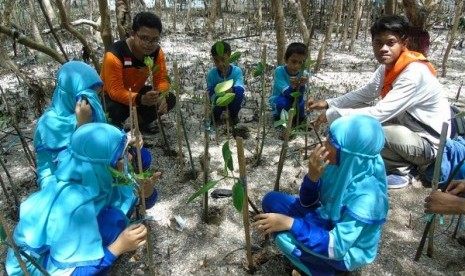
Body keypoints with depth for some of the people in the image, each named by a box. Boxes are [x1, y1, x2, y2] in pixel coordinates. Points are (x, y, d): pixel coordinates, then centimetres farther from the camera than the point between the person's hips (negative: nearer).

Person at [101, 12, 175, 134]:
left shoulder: (157, 52, -16)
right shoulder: (114, 55, -33)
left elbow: (161, 79, -14)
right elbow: (115, 91, -35)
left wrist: (162, 96, -37)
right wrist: (141, 100, -53)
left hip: (136, 91, 6)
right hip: (110, 95, -5)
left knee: (169, 99, -12)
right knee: (117, 111, -38)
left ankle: (143, 122, 15)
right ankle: (115, 126, 1)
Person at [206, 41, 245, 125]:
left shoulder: (236, 71, -21)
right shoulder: (211, 73, -17)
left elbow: (240, 87, -39)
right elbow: (211, 93, -17)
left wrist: (232, 89, -62)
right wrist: (216, 98, -41)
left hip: (233, 100, 0)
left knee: (239, 90, -32)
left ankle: (234, 115, -1)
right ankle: (215, 115, 4)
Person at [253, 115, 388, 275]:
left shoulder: (365, 194, -33)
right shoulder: (343, 165, -13)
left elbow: (336, 247, -32)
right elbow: (307, 202, -5)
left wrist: (290, 223, -35)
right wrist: (312, 176, -26)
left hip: (347, 251, -6)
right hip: (329, 223, 6)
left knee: (285, 235, -28)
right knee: (272, 201, -4)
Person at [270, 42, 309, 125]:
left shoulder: (304, 74, -18)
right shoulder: (279, 71, -23)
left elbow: (298, 98, -28)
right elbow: (287, 93, -32)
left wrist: (302, 86, -48)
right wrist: (292, 86, -54)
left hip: (294, 101, 2)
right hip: (278, 100, -2)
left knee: (301, 103, -30)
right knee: (282, 102, -34)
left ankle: (298, 117, 5)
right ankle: (279, 115, 0)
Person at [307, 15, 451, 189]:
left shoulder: (414, 73, -28)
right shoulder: (388, 66, -2)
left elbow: (379, 113, -33)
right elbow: (365, 94, 7)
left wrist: (332, 115, -27)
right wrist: (328, 104, -3)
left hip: (428, 143, -9)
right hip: (410, 129, 9)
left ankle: (401, 171, -3)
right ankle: (406, 161, 10)